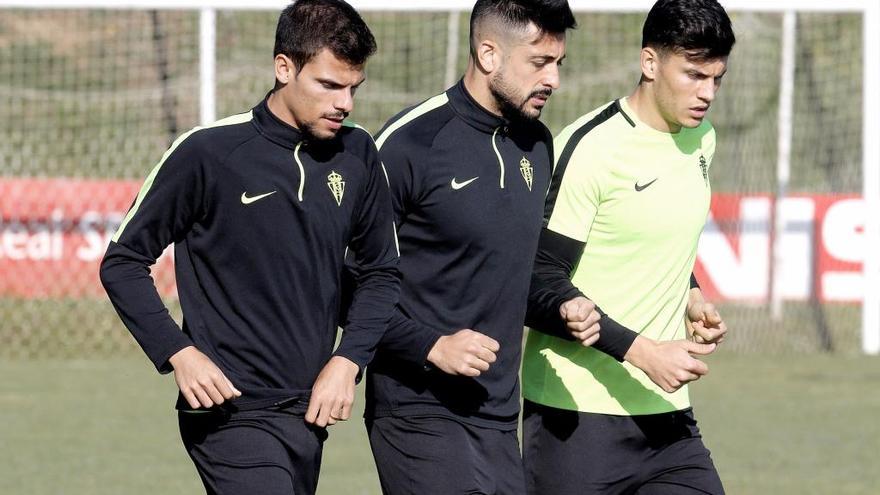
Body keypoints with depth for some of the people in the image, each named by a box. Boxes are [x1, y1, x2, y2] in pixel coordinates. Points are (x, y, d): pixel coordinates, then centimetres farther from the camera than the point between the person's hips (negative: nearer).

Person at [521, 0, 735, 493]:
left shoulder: (702, 139, 10)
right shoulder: (590, 148, -14)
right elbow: (540, 283, -15)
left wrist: (689, 296, 7)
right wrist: (643, 351, -21)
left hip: (667, 411, 7)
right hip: (578, 415, -7)